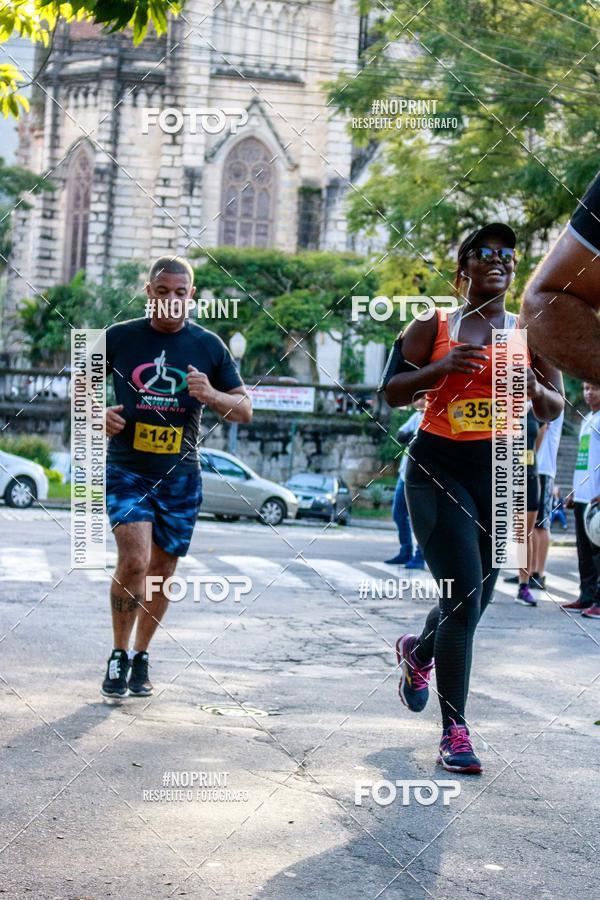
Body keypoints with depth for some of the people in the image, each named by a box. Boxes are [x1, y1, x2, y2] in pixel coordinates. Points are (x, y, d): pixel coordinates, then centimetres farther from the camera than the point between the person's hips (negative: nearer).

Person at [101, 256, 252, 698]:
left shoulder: (209, 346, 2)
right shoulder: (120, 337, -1)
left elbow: (246, 410, 5)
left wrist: (212, 395, -16)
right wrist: (98, 413, -9)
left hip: (180, 475, 2)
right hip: (127, 468, -2)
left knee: (161, 572, 8)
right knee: (134, 561, -18)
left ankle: (141, 656, 28)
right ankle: (118, 655, 0)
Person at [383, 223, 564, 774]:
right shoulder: (434, 326, 3)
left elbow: (553, 410, 10)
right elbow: (392, 392, -1)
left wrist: (532, 384, -13)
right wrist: (440, 368, -18)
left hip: (499, 470, 3)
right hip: (437, 466, -3)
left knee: (477, 597, 10)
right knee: (465, 594, -14)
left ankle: (419, 652, 45)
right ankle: (455, 732, -5)